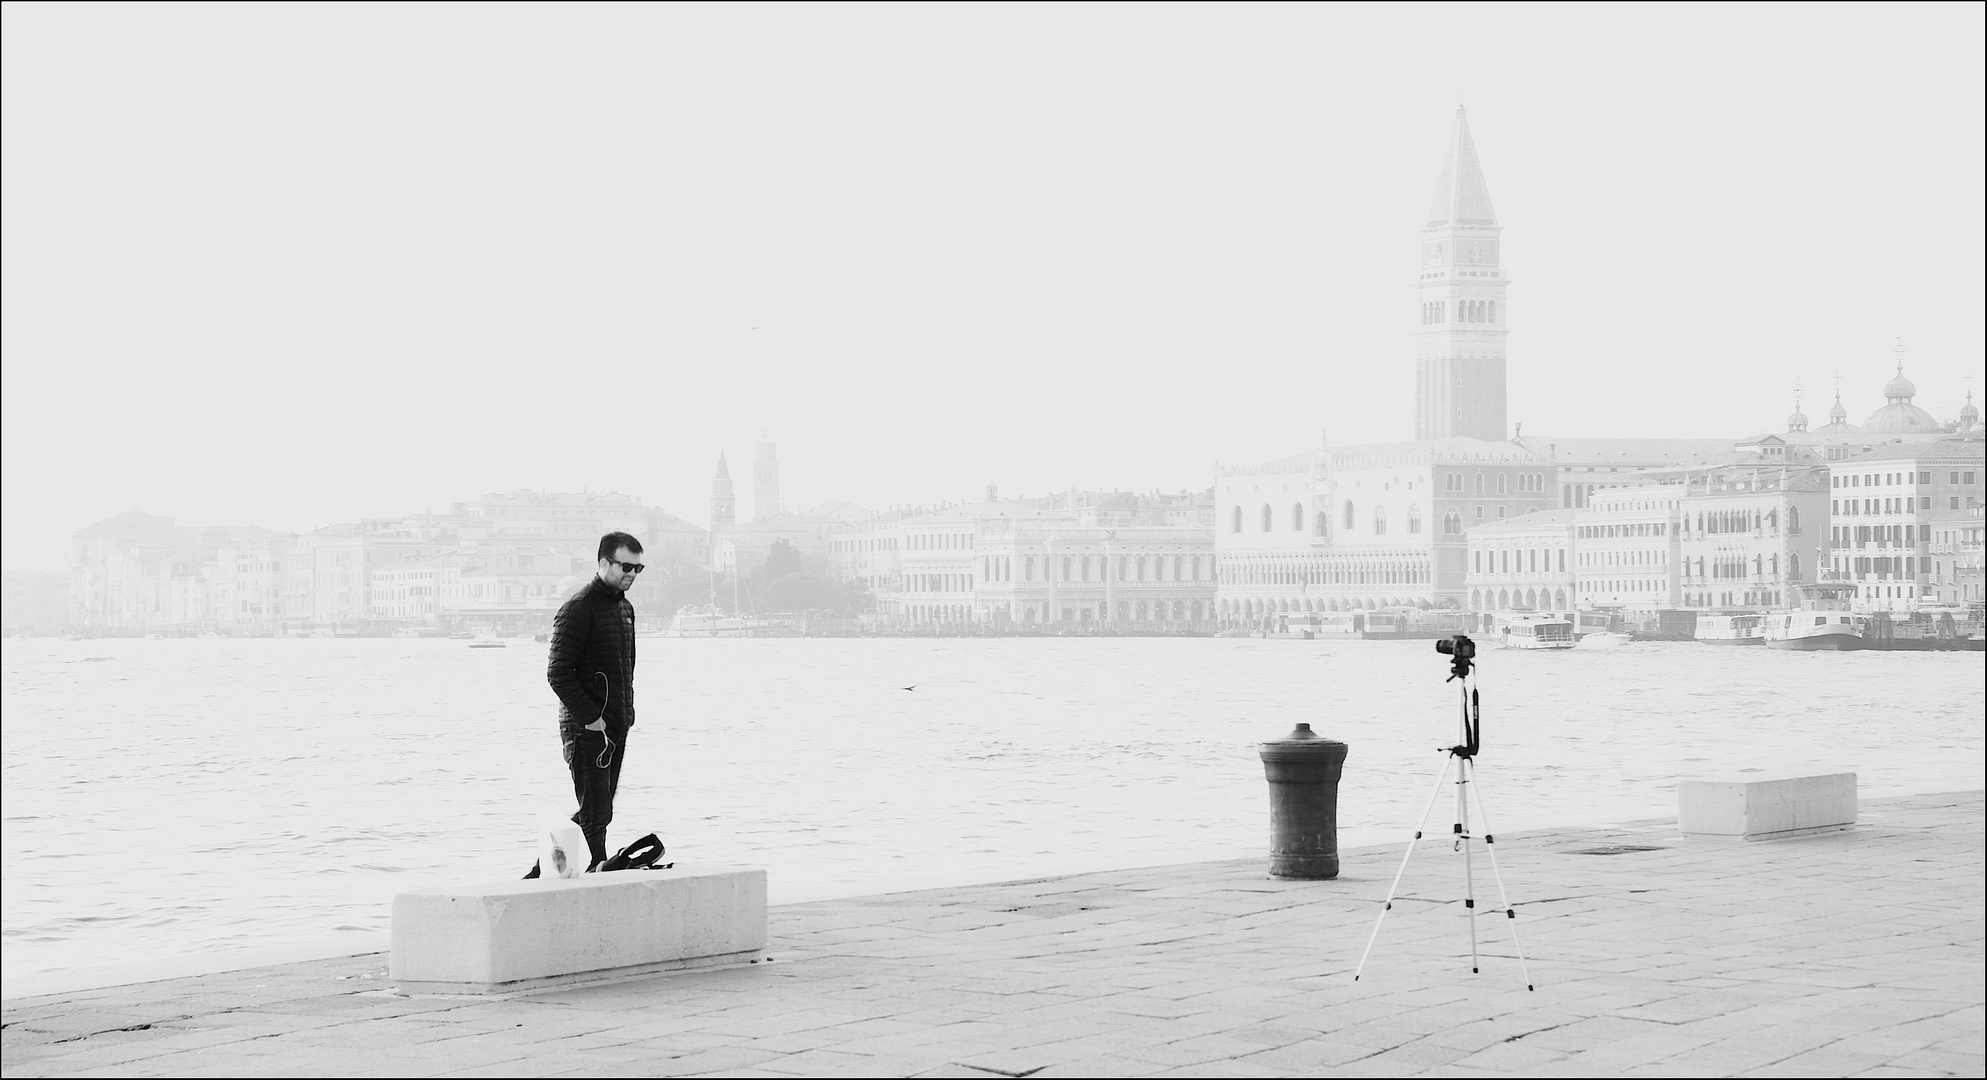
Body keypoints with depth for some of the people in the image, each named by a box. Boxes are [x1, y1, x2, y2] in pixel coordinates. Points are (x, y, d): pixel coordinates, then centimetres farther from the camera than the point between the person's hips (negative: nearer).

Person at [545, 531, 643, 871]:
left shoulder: (624, 607, 15)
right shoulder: (578, 609, -13)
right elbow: (558, 673, -16)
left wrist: (628, 710, 12)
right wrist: (589, 718, -18)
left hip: (617, 727, 9)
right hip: (586, 728, -9)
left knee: (599, 812, 11)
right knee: (595, 814, -8)